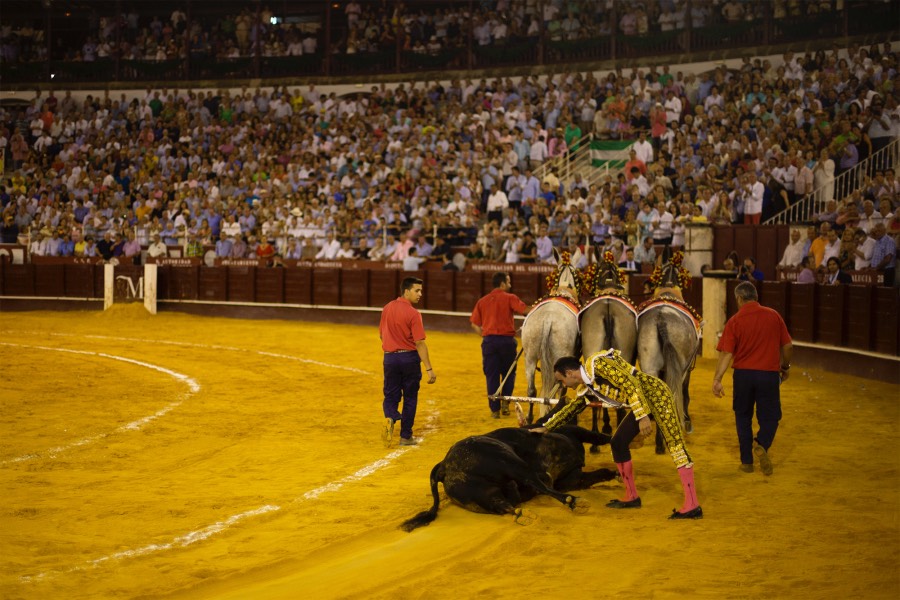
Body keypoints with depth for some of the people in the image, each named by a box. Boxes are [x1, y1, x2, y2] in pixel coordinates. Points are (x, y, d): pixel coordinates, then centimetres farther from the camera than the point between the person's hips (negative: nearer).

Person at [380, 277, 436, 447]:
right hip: (409, 357, -4)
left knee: (391, 396, 11)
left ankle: (390, 418, -20)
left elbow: (381, 335, 13)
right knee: (409, 398, 10)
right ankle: (406, 436, 15)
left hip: (390, 357, 4)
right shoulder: (413, 314, -16)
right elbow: (420, 343, -19)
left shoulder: (387, 308, 2)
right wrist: (429, 369, -18)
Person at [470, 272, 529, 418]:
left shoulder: (482, 301, 9)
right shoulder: (510, 298, -3)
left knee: (492, 375, 7)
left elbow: (475, 324, 5)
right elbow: (525, 310, -16)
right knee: (509, 373, 16)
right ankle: (505, 401, 5)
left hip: (489, 340, 3)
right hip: (507, 339, -3)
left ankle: (494, 409, 7)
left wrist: (485, 336, 12)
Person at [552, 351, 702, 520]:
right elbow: (570, 409, 29)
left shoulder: (597, 364, -16)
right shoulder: (586, 387, 11)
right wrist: (546, 428, 37)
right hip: (642, 403, 10)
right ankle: (631, 497, 20)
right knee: (618, 443, 10)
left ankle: (692, 506, -24)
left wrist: (642, 416, -27)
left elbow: (629, 384, -23)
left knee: (675, 444, -16)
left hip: (656, 393, -10)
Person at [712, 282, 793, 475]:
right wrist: (785, 367, 22)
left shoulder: (735, 321, -6)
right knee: (769, 416, 11)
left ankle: (746, 461, 17)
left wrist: (717, 379, -10)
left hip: (743, 374, 0)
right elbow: (787, 347, 5)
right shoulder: (773, 316, 0)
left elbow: (726, 353, -11)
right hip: (769, 373, 0)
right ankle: (762, 444, -18)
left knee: (743, 417, 15)